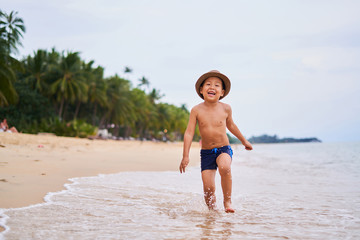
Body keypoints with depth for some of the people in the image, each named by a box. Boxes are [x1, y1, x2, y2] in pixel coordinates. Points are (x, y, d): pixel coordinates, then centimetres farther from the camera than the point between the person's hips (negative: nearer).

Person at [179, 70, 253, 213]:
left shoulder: (225, 108, -3)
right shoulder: (197, 110, -7)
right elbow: (189, 133, -6)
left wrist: (244, 141, 30)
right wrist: (185, 156, -11)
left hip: (224, 149, 0)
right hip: (206, 153, 1)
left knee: (224, 168, -32)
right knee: (208, 188, -8)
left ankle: (227, 201, -13)